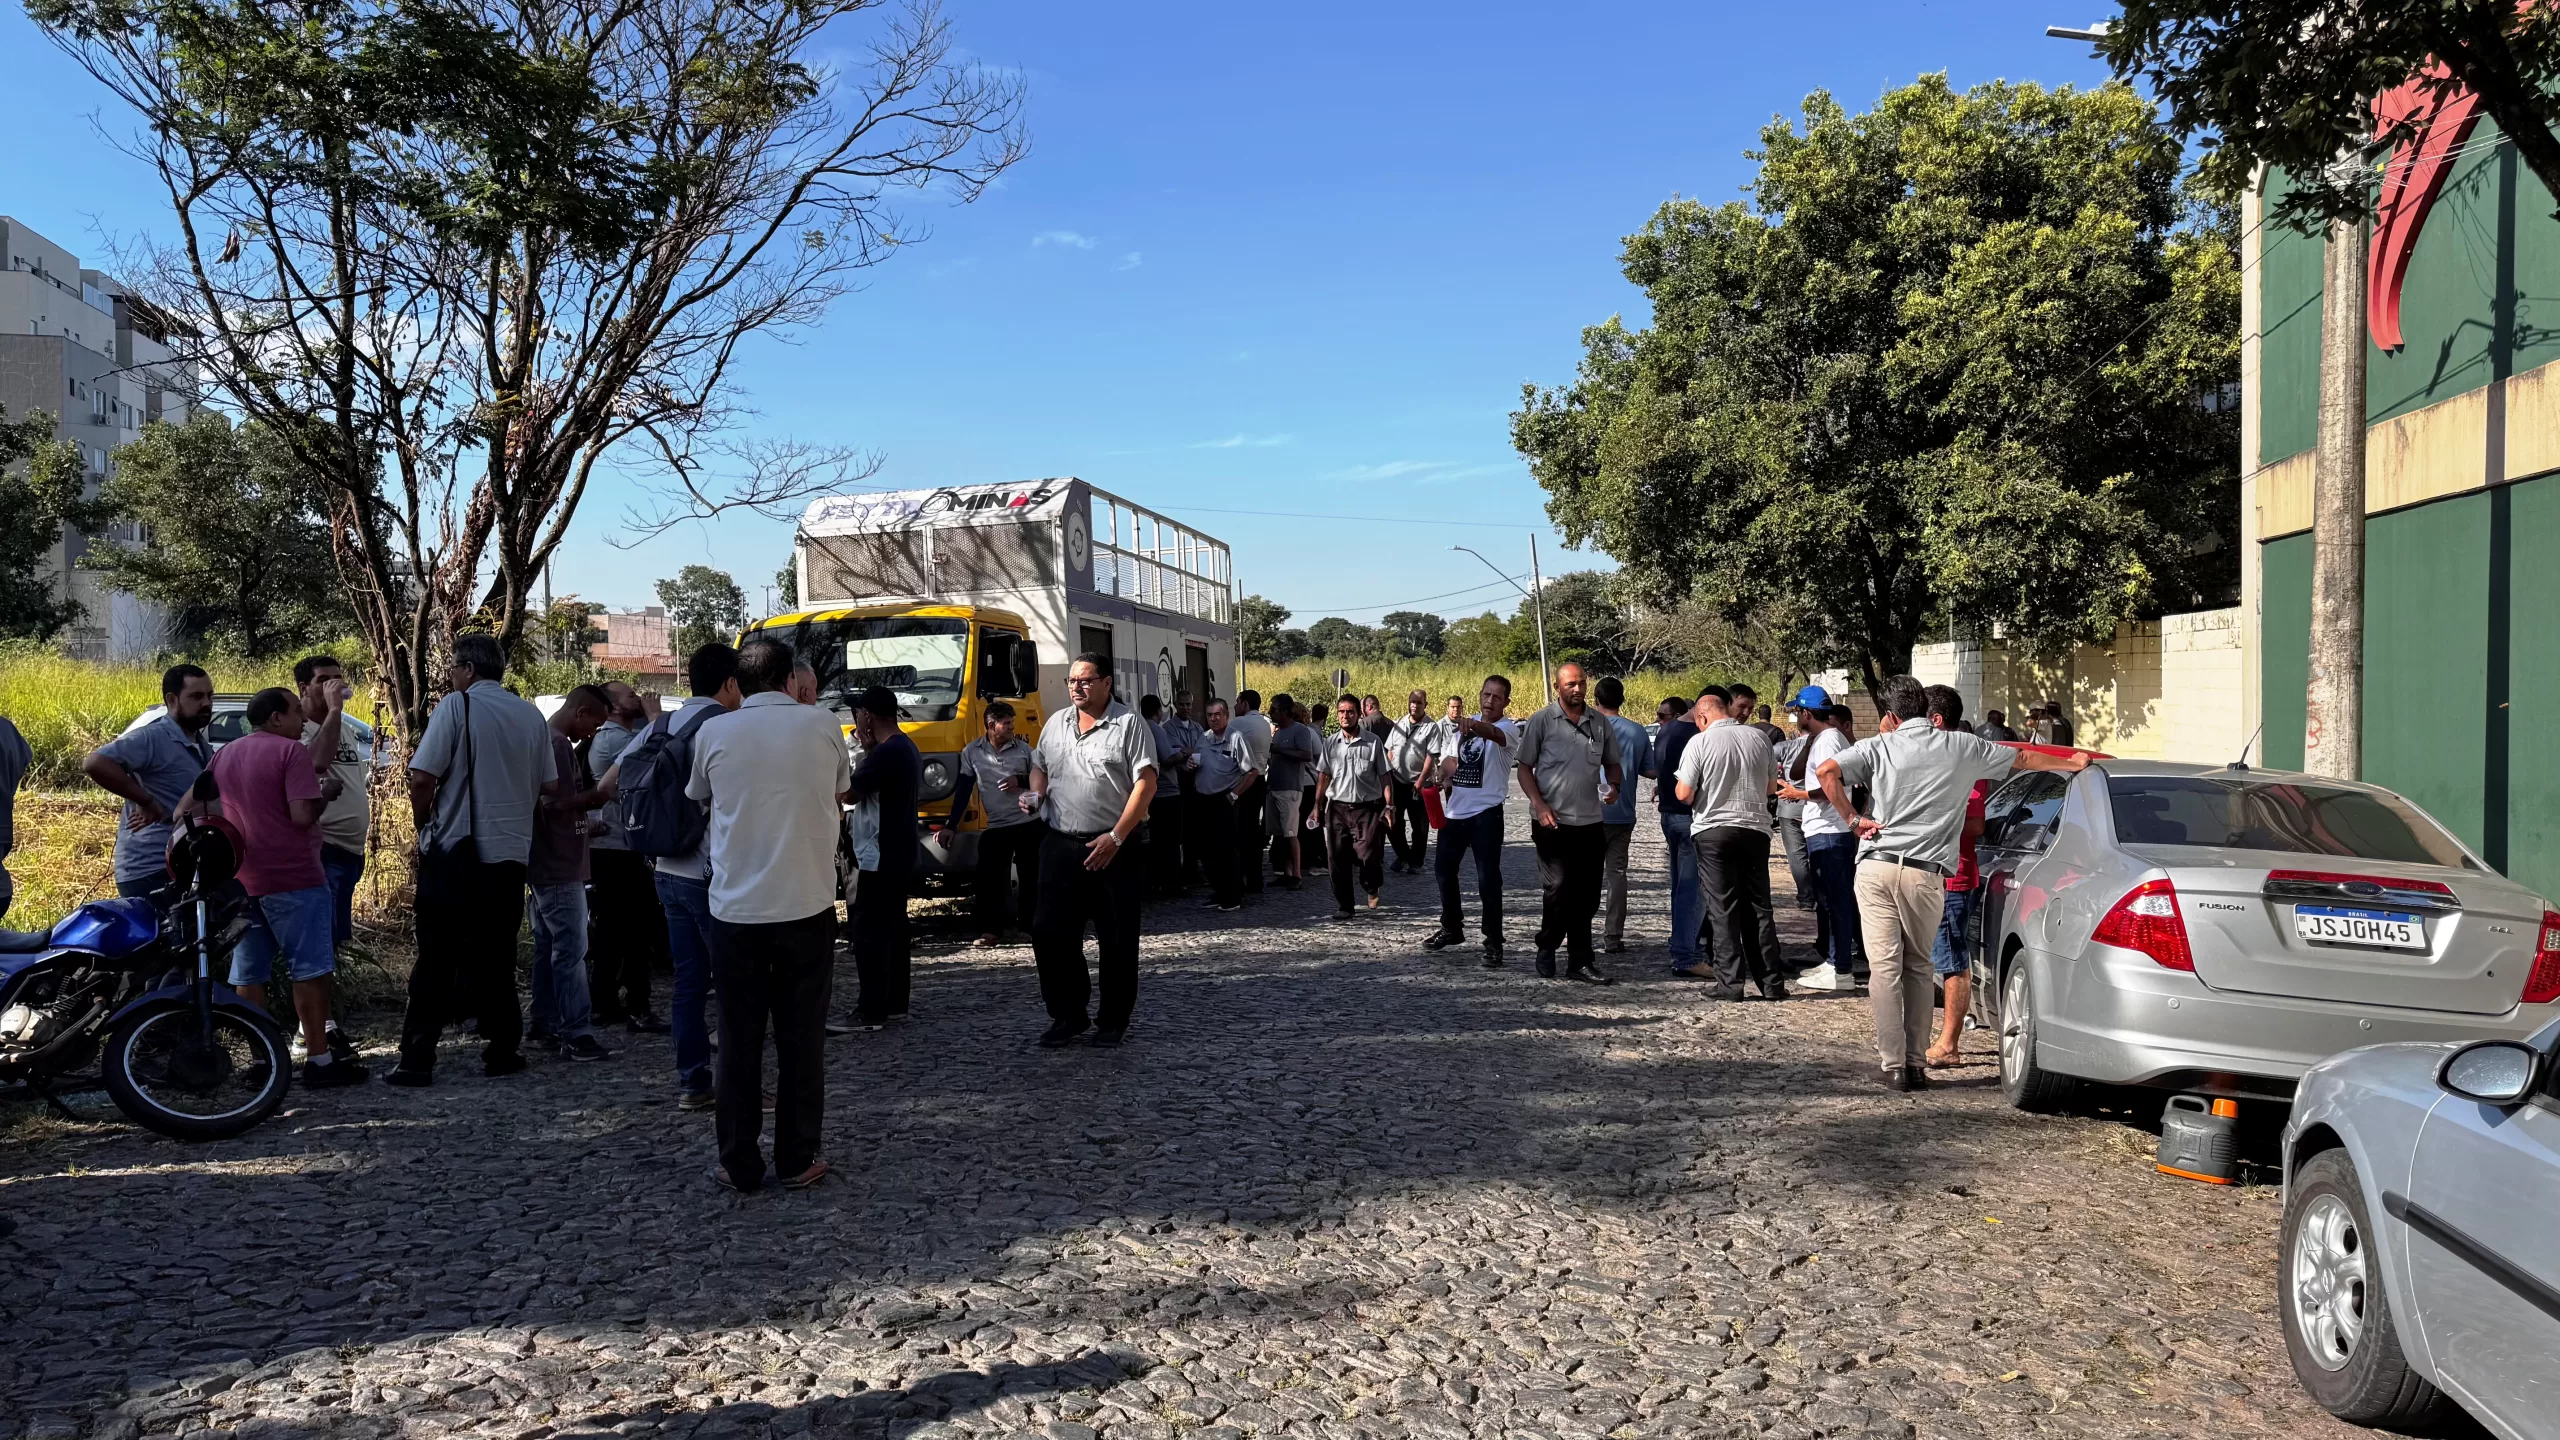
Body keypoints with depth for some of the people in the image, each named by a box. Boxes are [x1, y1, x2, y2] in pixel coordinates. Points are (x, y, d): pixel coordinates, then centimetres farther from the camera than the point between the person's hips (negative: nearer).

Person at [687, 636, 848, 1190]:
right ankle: (797, 1161, 13)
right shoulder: (822, 727, -1)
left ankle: (739, 1164, 14)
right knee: (802, 1038, 8)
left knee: (740, 1039, 9)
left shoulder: (714, 733, -2)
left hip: (735, 908, 0)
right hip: (807, 905, 0)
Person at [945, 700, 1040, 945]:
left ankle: (1029, 924, 16)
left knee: (1031, 877, 4)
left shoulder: (1024, 749, 2)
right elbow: (963, 790, 4)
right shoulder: (972, 752, 2)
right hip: (996, 826, 0)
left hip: (1030, 823, 0)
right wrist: (950, 826, 1)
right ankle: (991, 930, 1)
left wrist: (1021, 781, -12)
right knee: (989, 878, -6)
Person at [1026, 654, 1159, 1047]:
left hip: (1112, 848, -5)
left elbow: (1146, 783, -11)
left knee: (1116, 939, 3)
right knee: (1051, 933, 3)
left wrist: (1116, 836, -17)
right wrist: (1036, 795, 1)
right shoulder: (1056, 725, 13)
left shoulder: (1129, 725, -5)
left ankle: (1113, 1020, 16)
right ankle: (1068, 1015, 17)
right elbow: (1039, 767, 25)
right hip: (1060, 845, 5)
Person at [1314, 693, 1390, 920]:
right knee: (1338, 860, 3)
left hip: (1367, 808, -3)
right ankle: (1343, 905, 16)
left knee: (1368, 856, -9)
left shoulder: (1374, 742, -3)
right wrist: (1317, 805, 5)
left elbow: (1384, 776, -2)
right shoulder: (1331, 744, 6)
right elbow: (1323, 776, 10)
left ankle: (1372, 888, 24)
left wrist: (1389, 806, -7)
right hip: (1337, 808, 3)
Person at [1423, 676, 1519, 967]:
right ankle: (1452, 928, 35)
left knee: (1488, 878, -8)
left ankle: (1494, 943, 0)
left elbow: (1492, 733, -36)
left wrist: (1472, 724, -57)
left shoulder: (1508, 728, -11)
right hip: (1454, 811, 7)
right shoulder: (1460, 726, 9)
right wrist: (1441, 774, 2)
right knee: (1445, 871, 17)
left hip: (1486, 813, -7)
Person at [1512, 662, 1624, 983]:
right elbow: (1524, 766, 0)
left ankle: (1579, 962, 15)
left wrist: (1613, 785, -3)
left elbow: (1612, 763, 19)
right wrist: (1539, 805, -11)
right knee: (1558, 887, -7)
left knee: (1587, 895, 6)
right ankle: (1547, 949, 16)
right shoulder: (1541, 721, -2)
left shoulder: (1600, 722, 8)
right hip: (1553, 821, -4)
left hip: (1590, 821, 4)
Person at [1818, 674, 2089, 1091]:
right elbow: (2024, 760, 22)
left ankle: (1893, 1065, -1)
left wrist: (1853, 818, -2)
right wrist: (2073, 763, 38)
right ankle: (1915, 1063, 13)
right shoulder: (1963, 747, 9)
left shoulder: (1879, 747, 5)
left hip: (1876, 868, -1)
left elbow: (1828, 771, -11)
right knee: (1917, 967, 14)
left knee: (1885, 967, 0)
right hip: (1925, 873, 1)